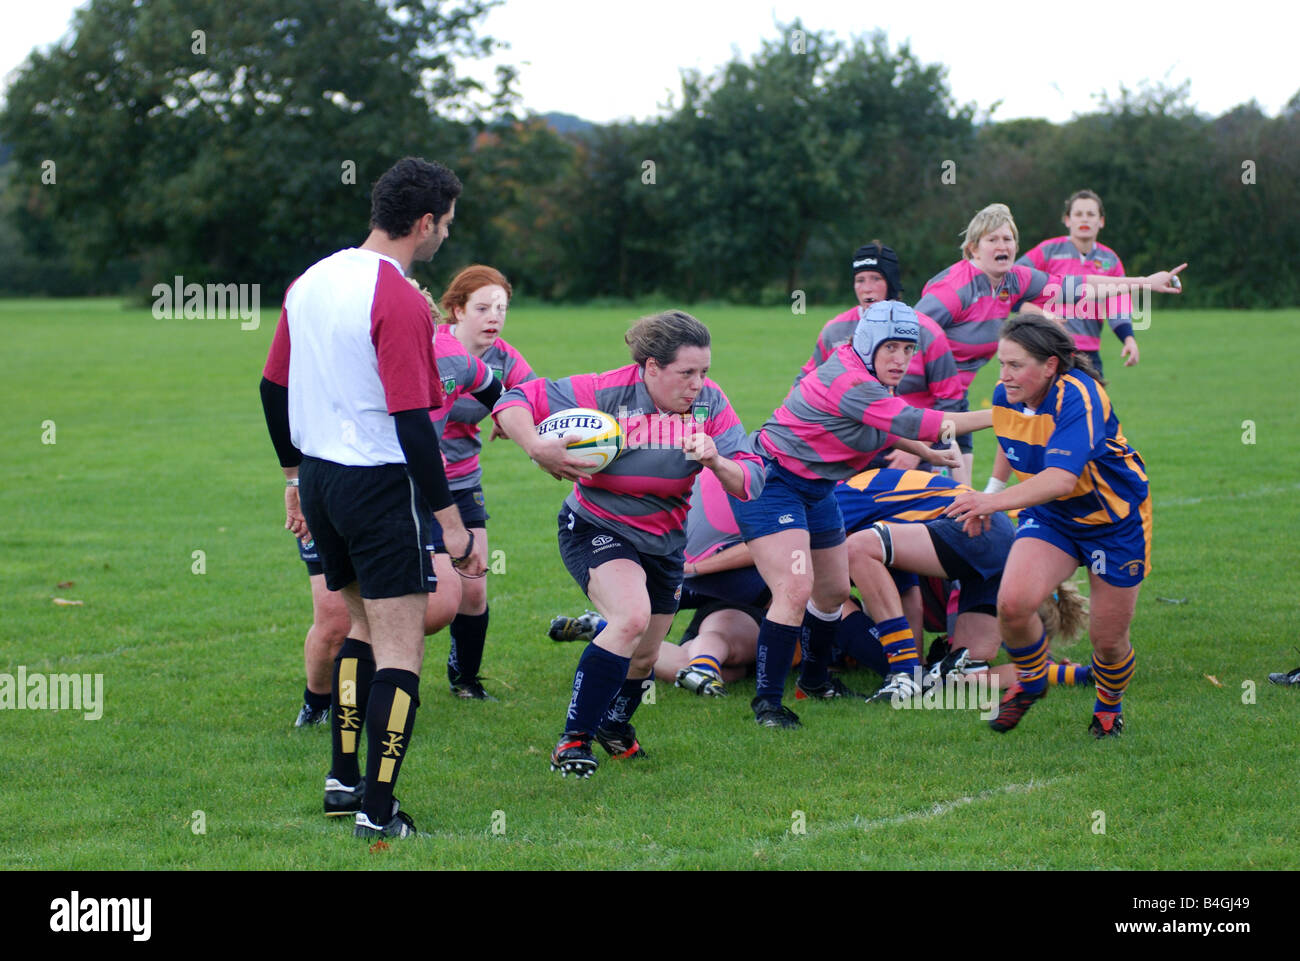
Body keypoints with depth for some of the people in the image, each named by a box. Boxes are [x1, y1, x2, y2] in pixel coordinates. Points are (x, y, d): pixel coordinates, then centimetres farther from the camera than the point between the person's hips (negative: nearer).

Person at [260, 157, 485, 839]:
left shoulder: (311, 282, 7)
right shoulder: (400, 302, -18)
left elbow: (273, 388, 15)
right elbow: (412, 422, -21)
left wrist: (296, 478, 25)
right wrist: (450, 520, -15)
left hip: (319, 477, 8)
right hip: (379, 485, -8)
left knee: (362, 623, 24)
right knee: (400, 648, -3)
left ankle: (343, 781, 26)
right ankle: (378, 811, -6)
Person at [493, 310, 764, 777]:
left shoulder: (710, 403, -12)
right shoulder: (606, 393, -24)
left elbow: (750, 482, -14)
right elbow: (514, 402, -20)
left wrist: (716, 461, -34)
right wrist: (539, 449, -37)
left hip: (662, 541, 5)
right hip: (596, 527, -5)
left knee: (643, 659, 15)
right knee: (632, 616, -31)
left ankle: (614, 725, 49)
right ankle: (574, 738, -21)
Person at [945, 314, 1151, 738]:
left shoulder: (1078, 397, -32)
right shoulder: (1004, 397, -10)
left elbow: (1061, 479, -44)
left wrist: (994, 500, -54)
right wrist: (988, 499, 20)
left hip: (1114, 520, -5)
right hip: (1050, 515, 5)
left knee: (1108, 638, 1)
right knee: (1012, 603, -20)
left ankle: (1109, 704, 35)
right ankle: (1031, 681, 10)